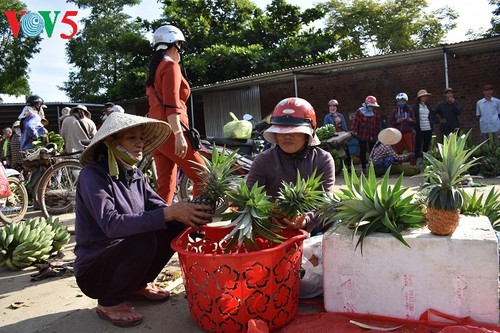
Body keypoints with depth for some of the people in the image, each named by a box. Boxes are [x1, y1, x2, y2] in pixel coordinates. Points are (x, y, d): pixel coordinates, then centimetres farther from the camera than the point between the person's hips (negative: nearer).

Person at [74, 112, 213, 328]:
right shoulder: (92, 174, -20)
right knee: (144, 241, -32)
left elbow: (159, 208, -6)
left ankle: (138, 286, 8)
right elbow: (112, 225, -33)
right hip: (93, 269, -6)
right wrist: (169, 213, -40)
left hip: (125, 255, 7)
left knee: (177, 226, -9)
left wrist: (188, 214, -27)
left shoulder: (135, 175, 2)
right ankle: (109, 303, -6)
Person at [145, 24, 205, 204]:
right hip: (169, 131, -9)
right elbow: (171, 105, -16)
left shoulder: (155, 69, 23)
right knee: (202, 176, -5)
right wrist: (179, 135, -23)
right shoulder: (171, 66, -4)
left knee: (166, 185, 7)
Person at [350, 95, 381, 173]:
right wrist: (353, 131, -14)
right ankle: (364, 168, 14)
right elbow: (355, 122, -7)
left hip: (372, 136, 3)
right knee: (363, 152, 5)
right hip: (362, 136, -3)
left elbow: (378, 124, 11)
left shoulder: (375, 113, 8)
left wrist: (377, 133, 7)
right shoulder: (359, 112, -3)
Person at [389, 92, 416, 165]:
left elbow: (414, 122, 6)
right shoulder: (394, 111, 5)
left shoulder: (409, 110, 3)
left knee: (411, 150, -3)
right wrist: (397, 121, -12)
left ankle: (413, 165, 4)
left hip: (408, 133, -1)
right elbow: (391, 123, 7)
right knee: (399, 151, 7)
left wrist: (411, 121, -16)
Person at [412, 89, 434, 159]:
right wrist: (414, 128, -9)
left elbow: (432, 116, 22)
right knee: (418, 146, -4)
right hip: (420, 130, -5)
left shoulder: (428, 106, 14)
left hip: (428, 129, 5)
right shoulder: (415, 107, -2)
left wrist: (432, 123, 10)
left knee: (426, 146, 9)